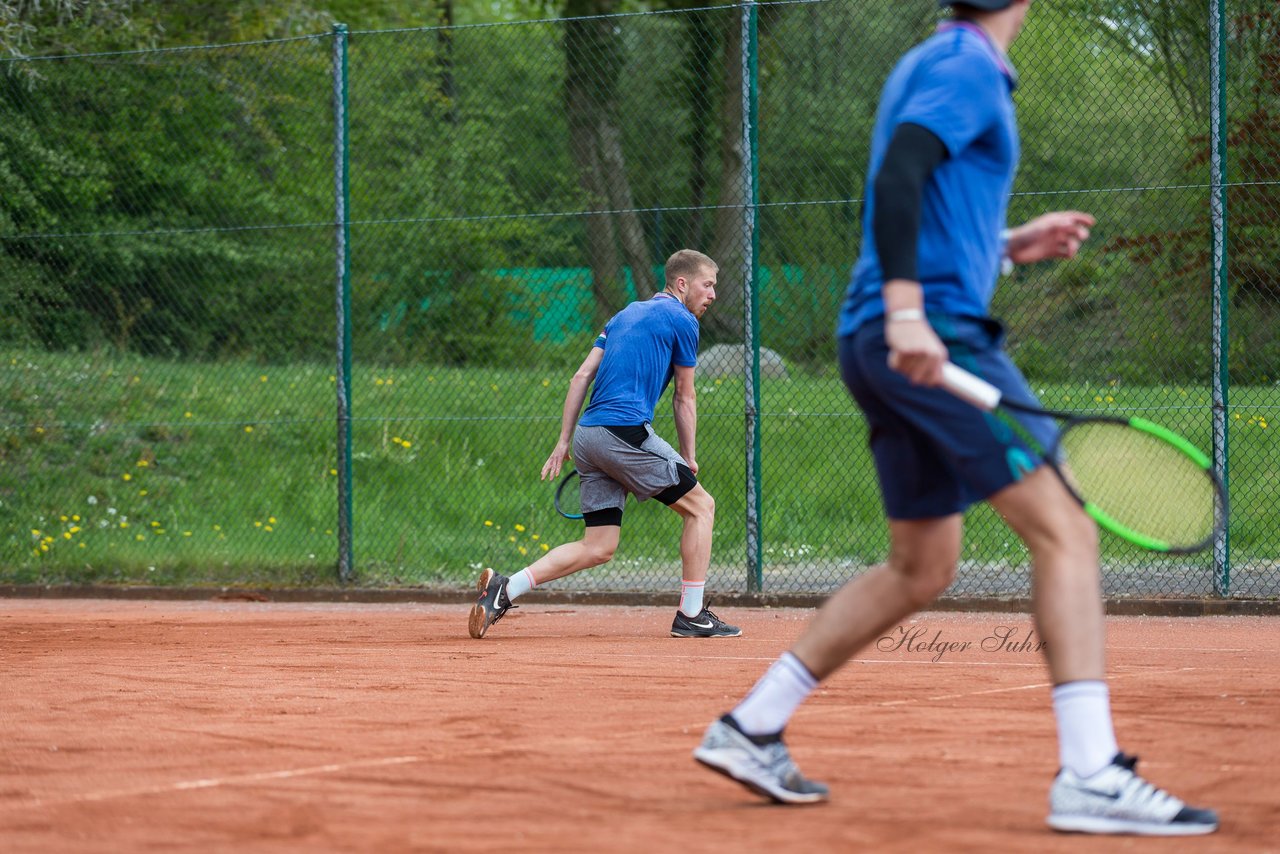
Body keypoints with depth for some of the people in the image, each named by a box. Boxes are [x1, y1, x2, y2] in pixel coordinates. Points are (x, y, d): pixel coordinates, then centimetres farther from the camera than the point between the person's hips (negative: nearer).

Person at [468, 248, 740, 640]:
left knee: (597, 548, 7)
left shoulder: (624, 316, 24)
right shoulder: (681, 321, 2)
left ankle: (505, 589, -5)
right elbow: (684, 398, 7)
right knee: (701, 506, 6)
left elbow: (581, 377, 18)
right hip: (626, 430, -8)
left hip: (587, 433, 8)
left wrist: (563, 441, 16)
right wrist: (688, 458, 17)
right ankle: (691, 615, 5)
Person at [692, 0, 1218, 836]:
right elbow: (897, 177, -22)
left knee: (922, 568, 16)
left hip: (889, 344, 10)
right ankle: (1091, 777, -19)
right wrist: (906, 312, -30)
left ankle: (750, 730, 19)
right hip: (932, 333, -10)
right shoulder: (968, 67, -6)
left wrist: (1008, 245, 25)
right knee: (1064, 528, -12)